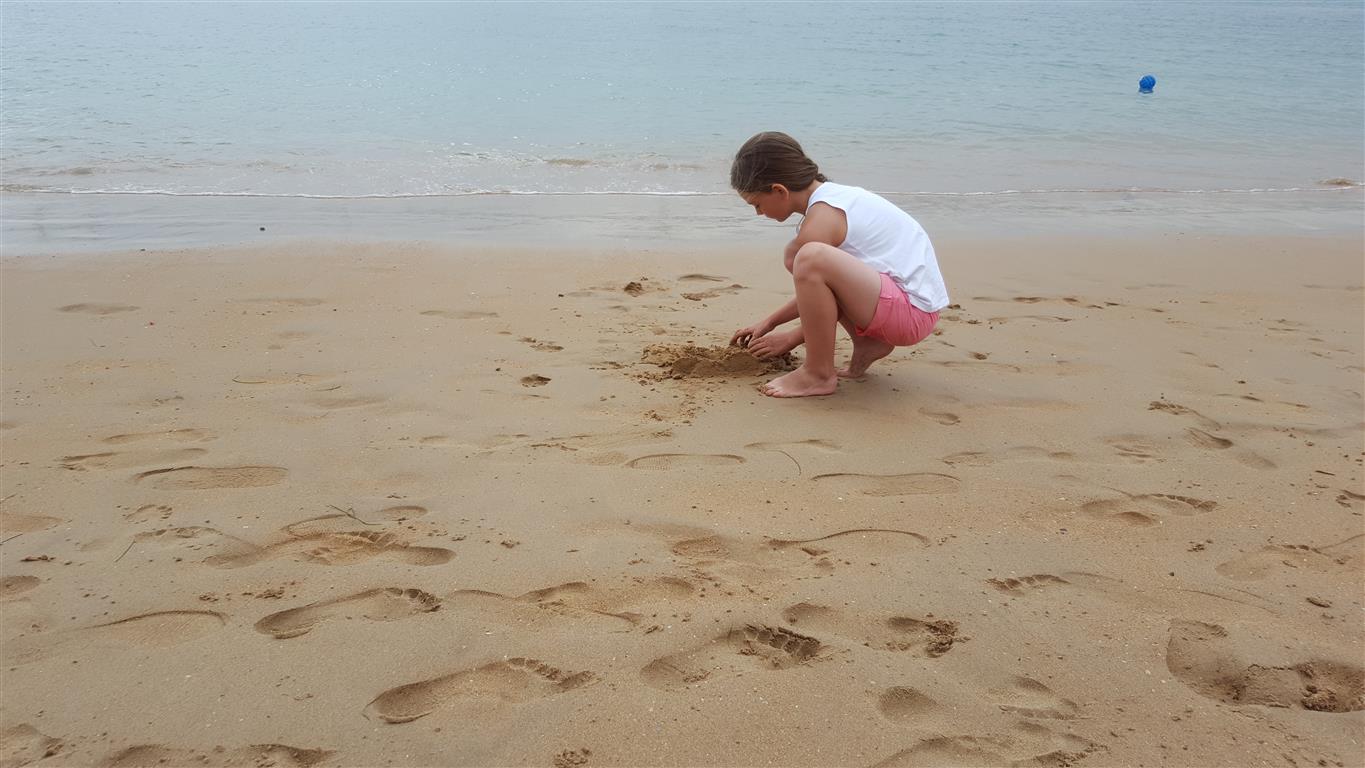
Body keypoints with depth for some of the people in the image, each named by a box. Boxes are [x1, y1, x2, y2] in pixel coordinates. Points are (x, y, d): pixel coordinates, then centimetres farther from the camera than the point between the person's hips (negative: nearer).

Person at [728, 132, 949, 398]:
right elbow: (820, 294, 23)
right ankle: (867, 345, 14)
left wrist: (789, 339, 7)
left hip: (912, 311, -11)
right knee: (795, 256, 18)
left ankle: (819, 375, -14)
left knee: (810, 258, -32)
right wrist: (768, 322, 25)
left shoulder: (820, 220, -17)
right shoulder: (831, 196, 13)